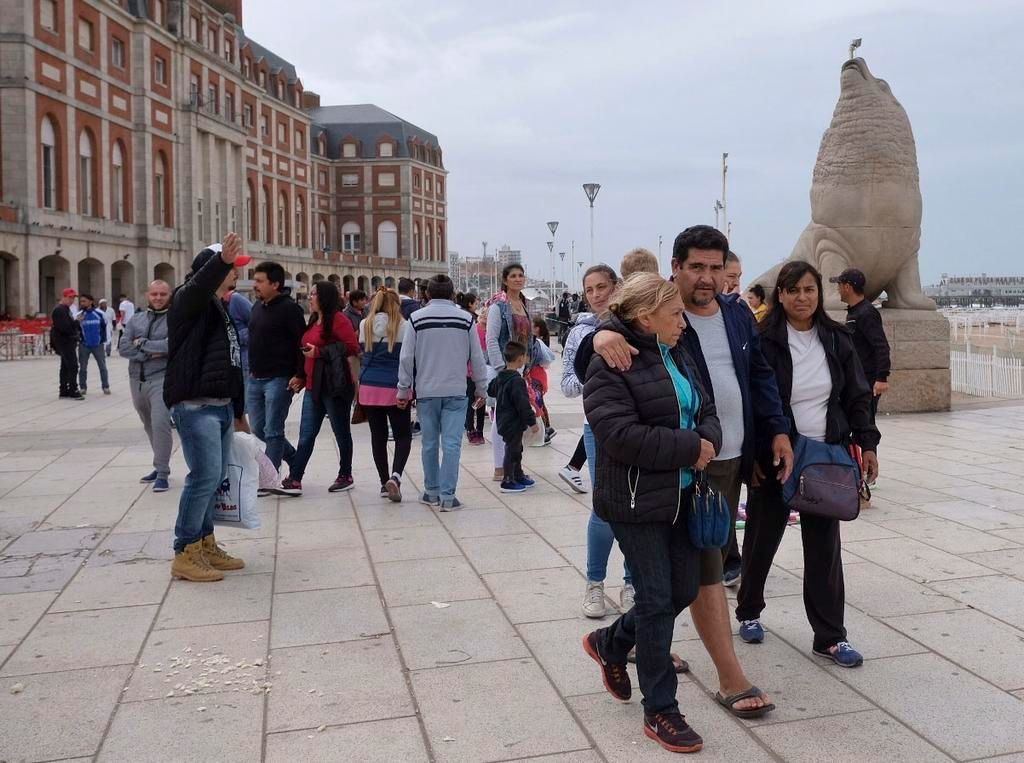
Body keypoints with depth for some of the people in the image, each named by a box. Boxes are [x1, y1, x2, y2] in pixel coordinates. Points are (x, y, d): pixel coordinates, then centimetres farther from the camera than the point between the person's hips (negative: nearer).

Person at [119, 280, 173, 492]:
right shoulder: (136, 320, 13)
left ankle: (162, 474, -11)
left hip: (161, 379, -6)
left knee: (160, 423, -17)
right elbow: (123, 348, 2)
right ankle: (161, 465, 29)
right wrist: (151, 353, -12)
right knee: (149, 426, 15)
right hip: (137, 380, 6)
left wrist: (143, 344, -8)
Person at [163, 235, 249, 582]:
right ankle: (185, 554, -3)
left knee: (215, 478, 13)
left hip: (222, 406, 9)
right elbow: (201, 284, -31)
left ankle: (205, 544, 24)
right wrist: (222, 260, -51)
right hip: (195, 406, -9)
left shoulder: (221, 308, 21)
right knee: (204, 477, -11)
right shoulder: (187, 300, -4)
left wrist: (238, 411, 25)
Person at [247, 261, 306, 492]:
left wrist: (300, 375, -18)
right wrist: (252, 370, 19)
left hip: (279, 379, -9)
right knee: (258, 429, 12)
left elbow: (303, 343, -15)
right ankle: (295, 461, 26)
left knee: (272, 430, -3)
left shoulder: (289, 308, -13)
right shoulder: (258, 307, 13)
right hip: (256, 379, 9)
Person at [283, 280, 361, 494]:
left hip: (335, 386, -8)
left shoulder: (338, 319, -12)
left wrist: (319, 352, -20)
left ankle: (345, 476, 20)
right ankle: (295, 479, 6)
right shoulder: (314, 321, 16)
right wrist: (301, 377, 14)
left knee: (341, 432, 7)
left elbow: (352, 347, -21)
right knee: (306, 435, 5)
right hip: (313, 386, 8)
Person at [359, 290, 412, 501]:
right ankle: (395, 476, -13)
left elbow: (364, 351, 12)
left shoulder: (365, 325, 2)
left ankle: (385, 483, 15)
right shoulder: (403, 326, -6)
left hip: (369, 387, 3)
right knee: (403, 435, 7)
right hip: (395, 388, -3)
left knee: (378, 435, 11)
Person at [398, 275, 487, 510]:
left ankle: (432, 493, 20)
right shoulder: (465, 319, 0)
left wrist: (404, 390, 8)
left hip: (426, 392, 1)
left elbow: (406, 358, -1)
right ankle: (448, 496, -3)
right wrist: (481, 389, 13)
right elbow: (477, 357, 3)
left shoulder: (416, 319, -1)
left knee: (430, 443, 11)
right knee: (452, 443, -1)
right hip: (456, 391, -1)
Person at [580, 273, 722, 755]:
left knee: (684, 590, 13)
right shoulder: (609, 366, -15)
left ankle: (609, 644, 37)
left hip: (681, 495, 8)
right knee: (657, 599, 0)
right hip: (637, 501, -8)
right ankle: (660, 711, 16)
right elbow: (622, 436, -25)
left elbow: (706, 410, 12)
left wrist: (708, 440, -11)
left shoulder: (676, 356, 11)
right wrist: (691, 448, -19)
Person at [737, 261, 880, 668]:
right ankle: (749, 612, 34)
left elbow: (857, 397, 10)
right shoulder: (764, 341, -10)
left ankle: (830, 636, 13)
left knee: (825, 547, 5)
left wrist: (867, 443, 2)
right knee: (762, 539, 12)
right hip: (773, 459, -3)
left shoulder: (837, 340, 4)